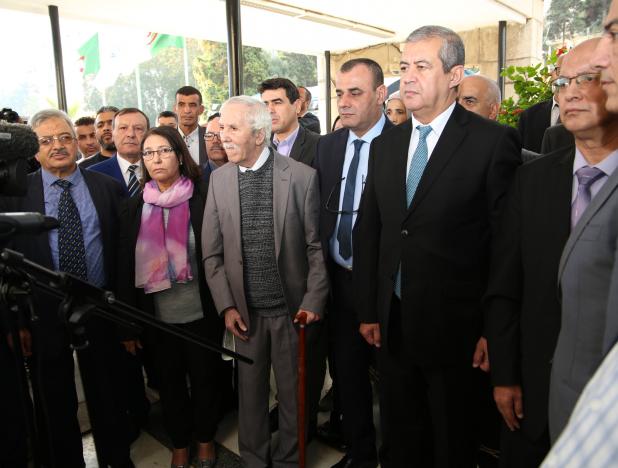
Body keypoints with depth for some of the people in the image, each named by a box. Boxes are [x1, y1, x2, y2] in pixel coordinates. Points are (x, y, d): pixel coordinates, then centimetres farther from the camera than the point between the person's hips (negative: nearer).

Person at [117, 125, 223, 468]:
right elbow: (126, 266, 2)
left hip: (201, 312, -2)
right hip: (157, 315, 3)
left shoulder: (204, 196, -7)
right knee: (169, 382, 18)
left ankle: (205, 438, 39)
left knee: (205, 378, 15)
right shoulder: (133, 207, 1)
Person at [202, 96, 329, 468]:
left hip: (292, 309, -2)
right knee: (250, 395, 17)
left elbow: (317, 248, -5)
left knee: (293, 395, 15)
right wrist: (227, 305, -2)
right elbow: (212, 253, 3)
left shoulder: (302, 176, -9)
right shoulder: (219, 178, 0)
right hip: (245, 311, 2)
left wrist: (313, 302, -9)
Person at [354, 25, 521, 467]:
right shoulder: (385, 145, 6)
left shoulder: (493, 141, -10)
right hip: (393, 323, 5)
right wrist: (369, 310, 6)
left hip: (455, 327, -4)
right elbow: (368, 231, 7)